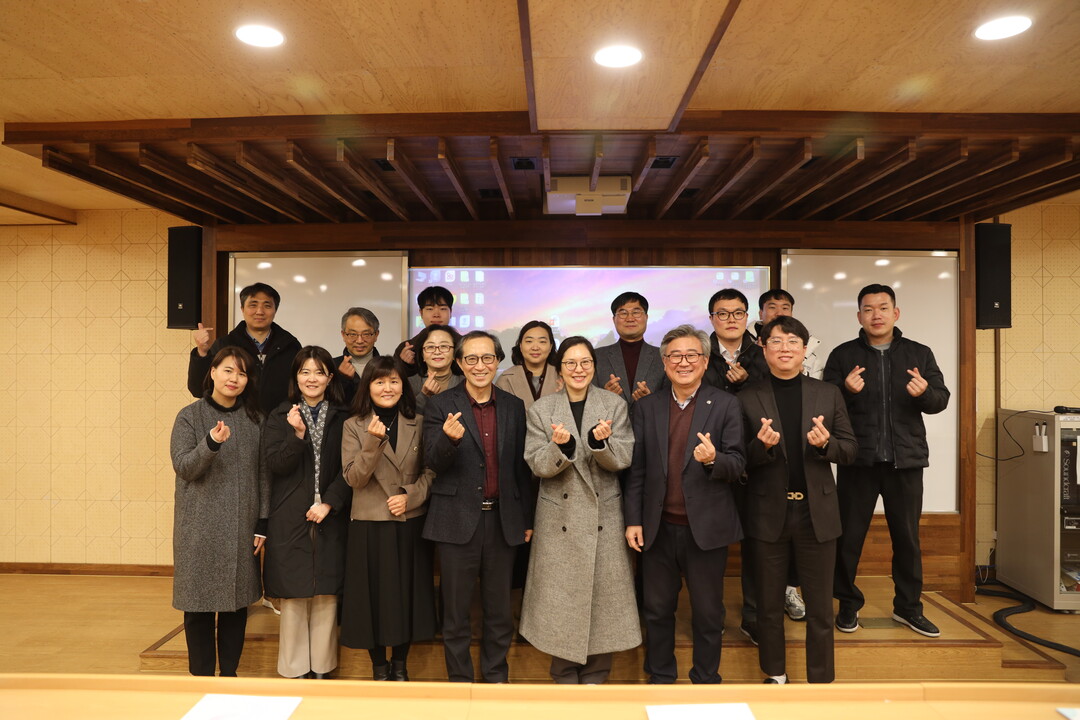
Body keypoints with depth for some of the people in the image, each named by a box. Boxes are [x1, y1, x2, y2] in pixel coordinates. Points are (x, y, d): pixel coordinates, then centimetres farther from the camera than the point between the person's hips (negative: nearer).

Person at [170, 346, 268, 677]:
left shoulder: (254, 420, 6)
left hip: (241, 528, 3)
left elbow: (262, 475, 6)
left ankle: (229, 671, 25)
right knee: (200, 600, 5)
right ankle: (202, 675, 21)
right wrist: (211, 443, -27)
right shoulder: (190, 417, -1)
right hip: (200, 527, -2)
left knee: (237, 600, 9)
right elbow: (183, 467, -9)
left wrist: (262, 522, 3)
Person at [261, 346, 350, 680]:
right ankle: (294, 669, 18)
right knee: (293, 594, 4)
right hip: (290, 520, 0)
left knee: (326, 595, 5)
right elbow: (273, 464, -5)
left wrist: (329, 503, -10)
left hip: (330, 518, 1)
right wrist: (298, 435, -19)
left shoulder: (342, 418, 5)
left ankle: (322, 668, 18)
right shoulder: (279, 417, 5)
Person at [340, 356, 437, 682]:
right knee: (374, 596, 6)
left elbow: (430, 471, 4)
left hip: (411, 524, 2)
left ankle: (400, 664, 30)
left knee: (408, 594, 9)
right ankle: (379, 667, 27)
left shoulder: (418, 423, 4)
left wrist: (411, 495, -12)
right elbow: (354, 478, -10)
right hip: (370, 526, -1)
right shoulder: (354, 426, -1)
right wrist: (374, 441, -23)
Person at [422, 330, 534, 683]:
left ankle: (496, 677, 34)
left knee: (500, 610, 15)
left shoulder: (513, 406, 5)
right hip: (458, 521, -2)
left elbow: (520, 467, 10)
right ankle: (459, 679, 29)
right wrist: (450, 438, -31)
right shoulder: (441, 405, -4)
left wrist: (527, 519, 11)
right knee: (456, 611, 10)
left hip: (502, 521, 3)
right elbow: (433, 463, -10)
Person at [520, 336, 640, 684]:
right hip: (559, 518, 0)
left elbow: (623, 460, -4)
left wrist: (601, 442, -25)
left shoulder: (615, 406, 3)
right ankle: (565, 677, 24)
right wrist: (560, 446, -25)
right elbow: (538, 466, -5)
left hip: (604, 517, 1)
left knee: (603, 595, 6)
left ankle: (595, 676, 25)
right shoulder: (541, 410, 1)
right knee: (560, 597, 5)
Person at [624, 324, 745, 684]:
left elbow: (738, 464, -7)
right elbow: (636, 469, 4)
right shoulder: (646, 407, 4)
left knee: (708, 614, 13)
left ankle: (706, 680, 34)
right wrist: (633, 520, 0)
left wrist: (714, 459, -29)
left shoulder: (725, 405, -3)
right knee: (657, 610, 16)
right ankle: (660, 678, 36)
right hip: (658, 529, 2)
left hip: (707, 528, -2)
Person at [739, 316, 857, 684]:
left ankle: (822, 679, 28)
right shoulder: (748, 398, -2)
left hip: (816, 512, 1)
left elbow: (849, 449, 4)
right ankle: (775, 675, 32)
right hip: (768, 513, -1)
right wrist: (761, 445, -24)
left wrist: (826, 443, -17)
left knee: (820, 606, 11)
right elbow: (739, 461, -3)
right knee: (769, 605, 14)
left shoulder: (828, 394, 4)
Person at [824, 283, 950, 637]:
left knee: (907, 537, 12)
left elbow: (941, 399, 2)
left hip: (906, 460, 2)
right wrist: (846, 390, -22)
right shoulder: (842, 355, 2)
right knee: (849, 536, 5)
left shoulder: (919, 354, 7)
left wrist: (925, 392, -19)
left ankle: (908, 606, 28)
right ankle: (848, 604, 21)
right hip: (857, 460, -1)